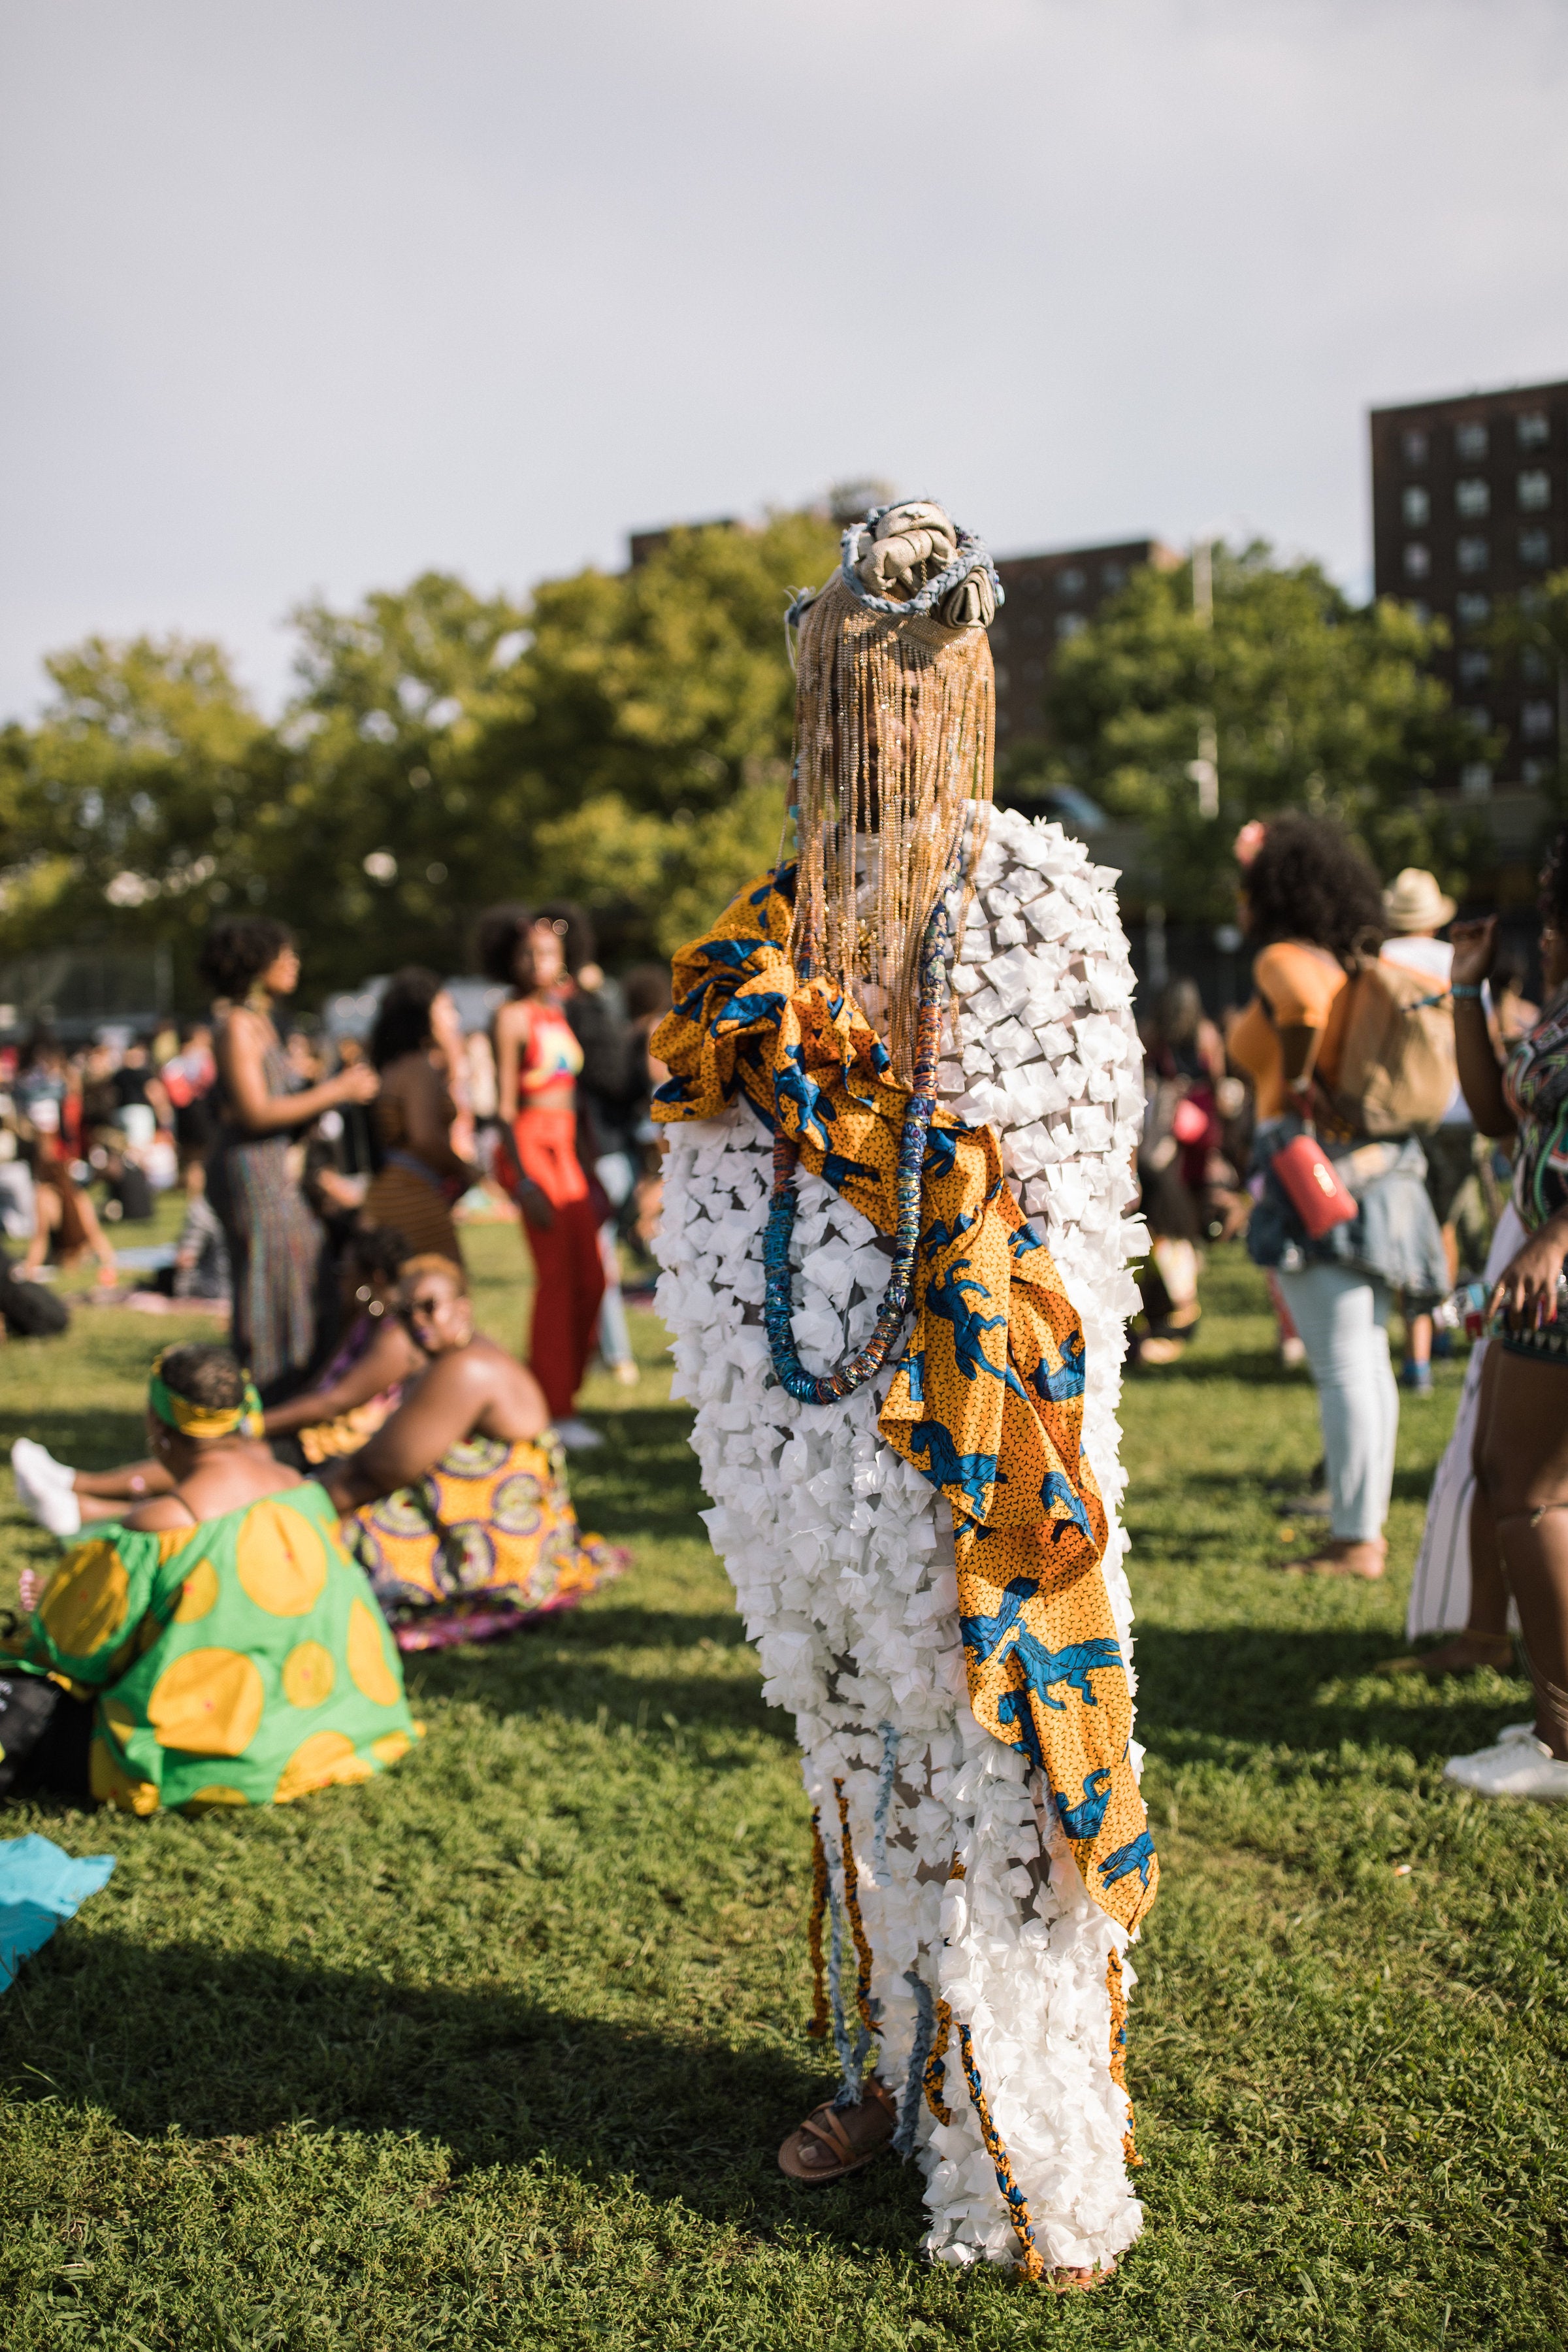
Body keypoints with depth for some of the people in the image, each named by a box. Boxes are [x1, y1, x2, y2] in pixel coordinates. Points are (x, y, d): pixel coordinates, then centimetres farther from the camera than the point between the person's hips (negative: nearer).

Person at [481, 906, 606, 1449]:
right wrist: (526, 1181, -17)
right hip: (531, 1146, -8)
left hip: (567, 1152, 8)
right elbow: (505, 1105, -10)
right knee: (557, 1276, -10)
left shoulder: (561, 1014, 18)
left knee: (591, 1279, 4)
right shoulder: (512, 1018, -4)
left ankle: (551, 1396, 16)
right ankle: (555, 1413, -5)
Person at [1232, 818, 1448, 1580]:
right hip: (1374, 1164, 9)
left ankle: (1354, 1541, -3)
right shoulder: (1351, 965, 14)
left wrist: (1294, 1084, -18)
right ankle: (1367, 1524, 20)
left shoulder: (1284, 959, -10)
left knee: (1342, 1369, -6)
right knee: (1366, 1360, 13)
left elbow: (1304, 1002, -33)